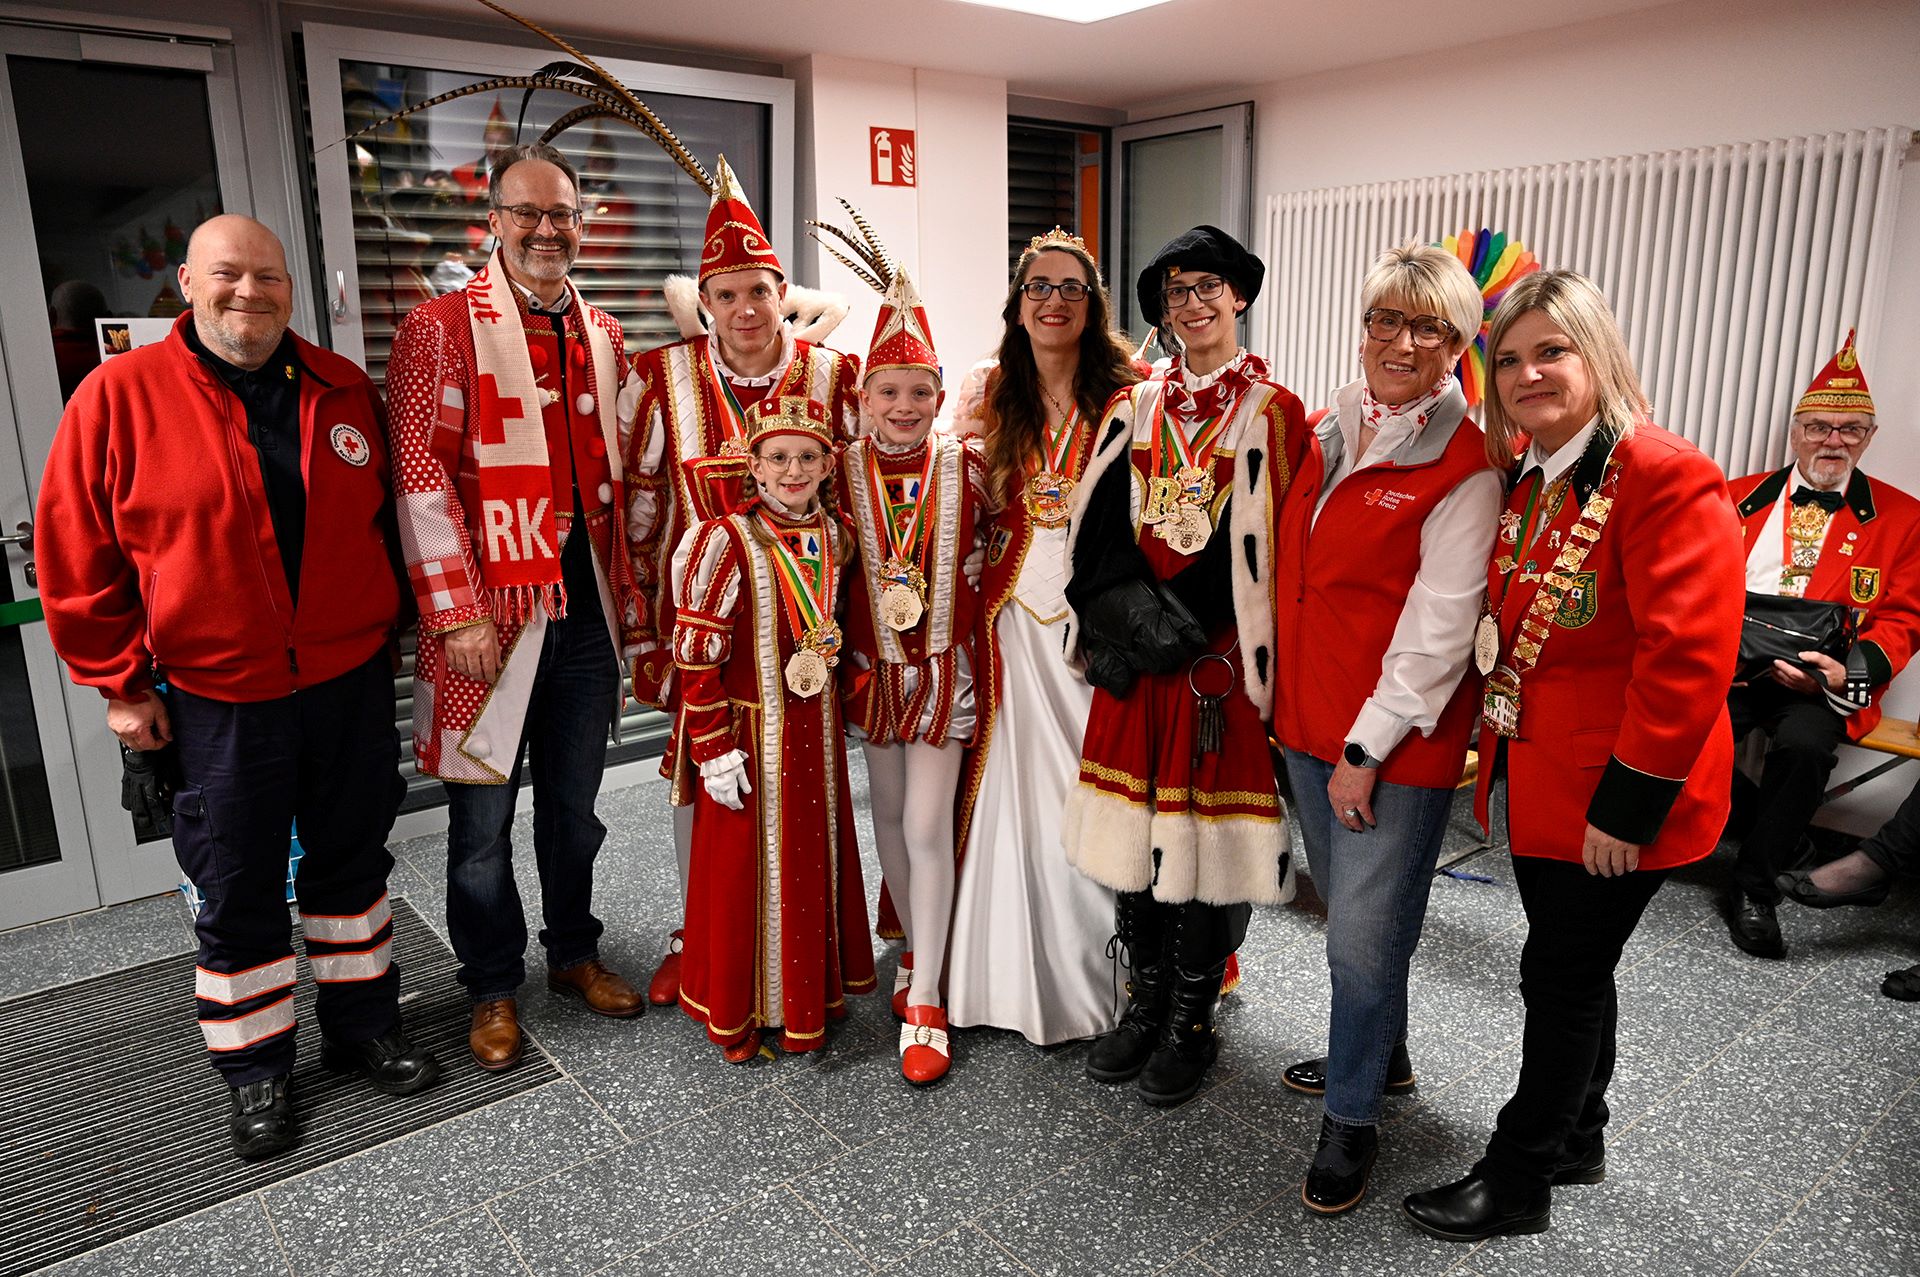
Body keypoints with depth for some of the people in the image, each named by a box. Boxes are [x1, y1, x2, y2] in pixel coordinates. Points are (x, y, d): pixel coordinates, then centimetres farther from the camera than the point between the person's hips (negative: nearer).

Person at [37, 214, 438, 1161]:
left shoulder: (344, 391, 3)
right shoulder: (120, 395, -6)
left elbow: (387, 521, 13)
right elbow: (76, 553, -3)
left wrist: (387, 634, 10)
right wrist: (119, 682, -3)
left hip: (350, 682, 3)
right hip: (217, 700, -2)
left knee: (353, 862, 15)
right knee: (237, 891, 10)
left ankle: (364, 1027, 34)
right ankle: (256, 1070, 29)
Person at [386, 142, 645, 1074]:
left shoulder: (602, 336, 12)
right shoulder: (441, 329, -6)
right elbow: (422, 478, -11)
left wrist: (625, 593, 12)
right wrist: (456, 612, -16)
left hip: (585, 608, 5)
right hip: (491, 613, -4)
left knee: (574, 804, 18)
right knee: (484, 821, 8)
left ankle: (574, 951, 37)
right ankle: (492, 987, 28)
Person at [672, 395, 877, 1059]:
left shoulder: (834, 537, 3)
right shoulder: (727, 540, -15)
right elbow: (696, 655, -15)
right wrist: (715, 749, -16)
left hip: (817, 733, 6)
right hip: (751, 735, -5)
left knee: (815, 860, 16)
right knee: (748, 868, 6)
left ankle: (811, 992, 35)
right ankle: (740, 1010, 26)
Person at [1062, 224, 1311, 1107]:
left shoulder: (1272, 414, 0)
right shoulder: (1136, 409, 11)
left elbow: (1266, 541, -9)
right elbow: (1099, 525, 5)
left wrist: (1178, 618, -15)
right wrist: (1129, 610, -11)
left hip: (1218, 653, -3)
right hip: (1138, 652, 4)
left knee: (1209, 830, 2)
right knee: (1132, 827, 8)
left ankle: (1190, 1020, 20)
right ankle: (1145, 1002, 27)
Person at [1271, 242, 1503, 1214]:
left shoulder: (1466, 468, -13)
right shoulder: (1329, 430, 9)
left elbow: (1437, 627, -16)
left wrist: (1368, 747, -16)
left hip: (1397, 737, -7)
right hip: (1309, 715, 7)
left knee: (1364, 935, 1)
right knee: (1346, 910, 21)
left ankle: (1350, 1119, 22)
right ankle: (1381, 1056, 43)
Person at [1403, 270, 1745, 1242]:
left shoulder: (1668, 479, -19)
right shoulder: (1525, 483, 7)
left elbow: (1687, 661, -24)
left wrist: (1626, 805, -23)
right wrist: (1494, 743, 11)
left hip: (1612, 799, -8)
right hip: (1535, 781, 8)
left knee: (1562, 976, 4)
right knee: (1575, 969, 21)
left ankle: (1518, 1180, 22)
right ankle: (1577, 1140, 40)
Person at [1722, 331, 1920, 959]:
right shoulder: (1739, 497, 15)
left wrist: (1845, 671, -14)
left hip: (1819, 679, -1)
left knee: (1805, 742, -33)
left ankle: (1755, 888, -13)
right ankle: (1777, 834, -2)